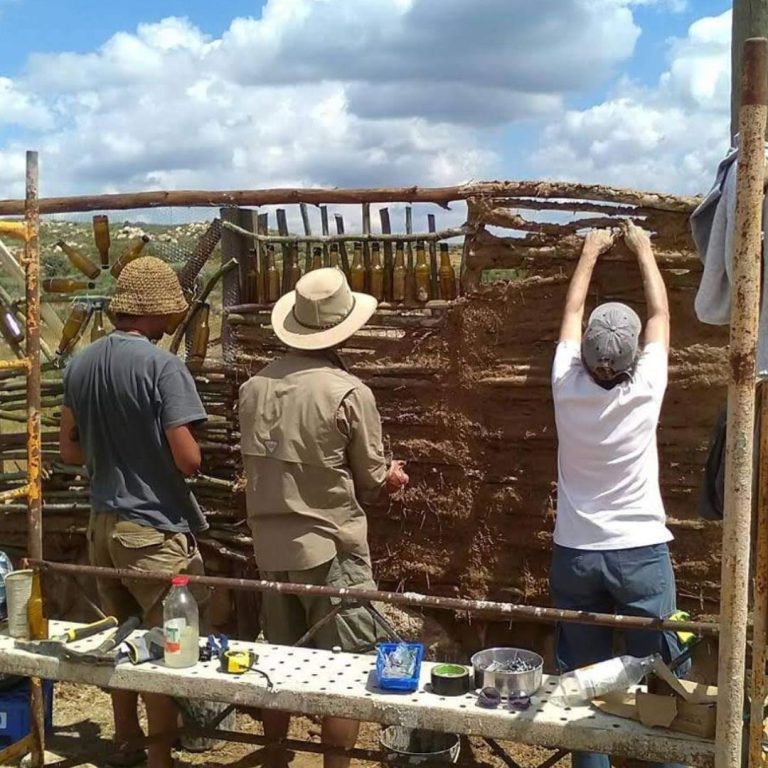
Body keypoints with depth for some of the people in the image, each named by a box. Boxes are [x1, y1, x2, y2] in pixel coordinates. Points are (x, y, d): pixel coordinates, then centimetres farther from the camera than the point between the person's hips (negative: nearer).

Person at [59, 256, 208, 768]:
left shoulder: (81, 364, 4)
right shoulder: (163, 367, -18)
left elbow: (70, 450, 10)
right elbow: (188, 460, -20)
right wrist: (173, 454, 1)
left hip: (103, 523, 7)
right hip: (154, 528, -7)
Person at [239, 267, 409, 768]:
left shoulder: (256, 386, -1)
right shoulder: (350, 393, -16)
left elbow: (258, 467, 7)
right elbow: (373, 483, -6)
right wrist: (391, 477, 15)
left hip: (272, 546, 6)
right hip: (331, 548, -6)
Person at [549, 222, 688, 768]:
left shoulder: (567, 387, -9)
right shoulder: (645, 389, -13)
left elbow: (572, 311, 8)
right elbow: (661, 312, 3)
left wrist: (591, 254, 21)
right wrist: (644, 250, 16)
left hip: (575, 554, 2)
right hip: (641, 554, -2)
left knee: (582, 680, 10)